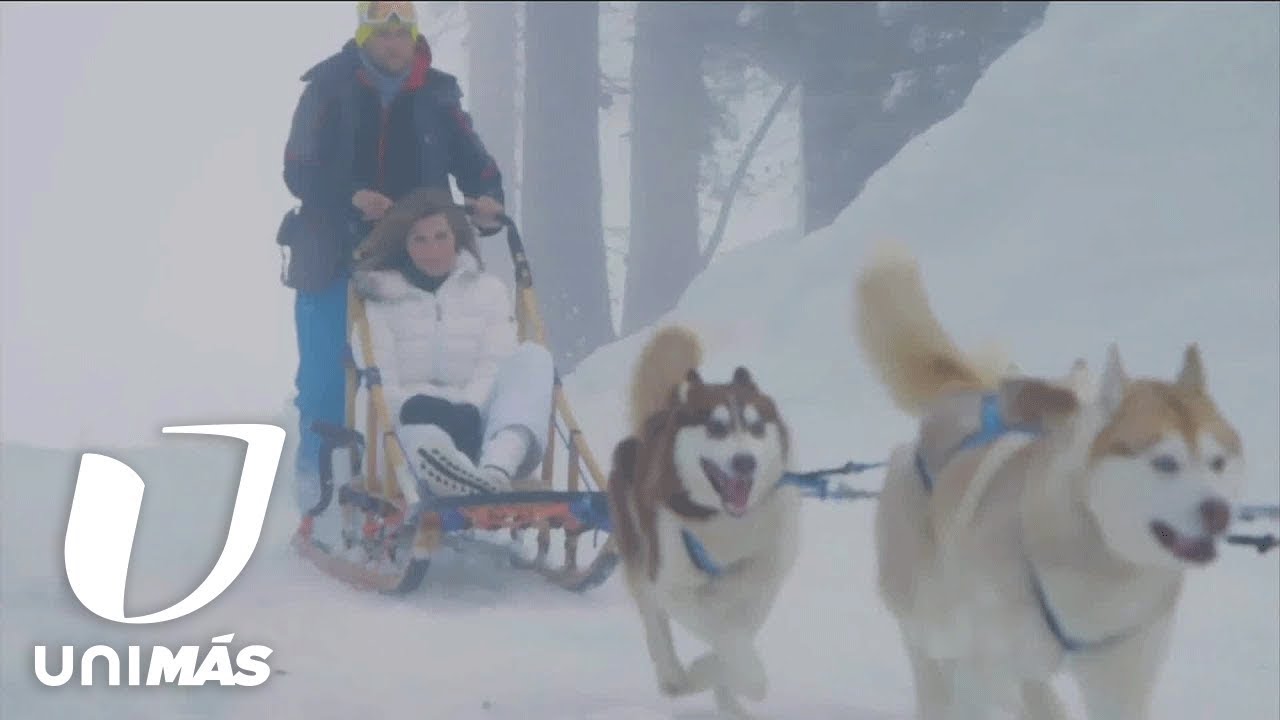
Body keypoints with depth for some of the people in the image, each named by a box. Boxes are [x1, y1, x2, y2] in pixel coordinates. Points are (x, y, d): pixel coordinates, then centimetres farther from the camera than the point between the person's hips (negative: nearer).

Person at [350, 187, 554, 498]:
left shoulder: (488, 289, 20)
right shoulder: (382, 299, 13)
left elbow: (497, 366, 5)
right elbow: (380, 382, 1)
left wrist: (468, 408, -15)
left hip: (477, 425, 2)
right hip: (415, 422, -2)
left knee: (532, 356, -26)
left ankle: (498, 468, -58)